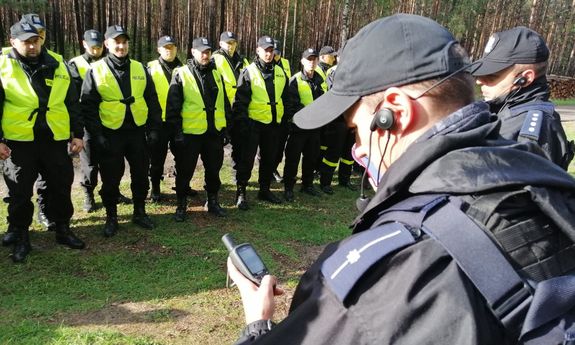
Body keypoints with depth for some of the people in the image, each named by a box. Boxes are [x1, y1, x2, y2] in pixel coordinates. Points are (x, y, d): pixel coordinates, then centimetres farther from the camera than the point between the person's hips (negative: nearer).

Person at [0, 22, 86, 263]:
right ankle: (19, 236, 23)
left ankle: (62, 229, 28)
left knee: (61, 188, 11)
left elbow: (72, 103, 10)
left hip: (56, 140, 2)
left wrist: (78, 134, 6)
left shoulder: (57, 66, 7)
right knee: (20, 193, 6)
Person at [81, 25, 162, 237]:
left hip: (137, 132, 3)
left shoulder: (140, 69, 6)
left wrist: (154, 128, 2)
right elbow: (88, 106, -4)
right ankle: (111, 217, 23)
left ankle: (139, 212, 29)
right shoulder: (96, 71, -2)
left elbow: (152, 101, 8)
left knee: (141, 175, 11)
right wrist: (96, 134, -10)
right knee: (111, 178, 6)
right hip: (110, 134, -2)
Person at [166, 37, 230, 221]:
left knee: (214, 169, 13)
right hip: (190, 133, -4)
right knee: (185, 171, 5)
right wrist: (177, 131, -11)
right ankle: (181, 205, 21)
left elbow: (224, 103, 15)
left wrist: (225, 128, 12)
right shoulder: (181, 74, -4)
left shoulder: (216, 74, 11)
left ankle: (212, 201, 30)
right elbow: (173, 106, -7)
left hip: (214, 132, 4)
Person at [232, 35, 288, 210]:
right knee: (247, 159, -1)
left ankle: (265, 190, 28)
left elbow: (284, 97, 19)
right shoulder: (249, 72, -6)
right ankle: (241, 192, 10)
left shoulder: (280, 73, 10)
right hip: (253, 123, -5)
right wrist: (242, 123, -15)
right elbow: (240, 100, -9)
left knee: (269, 159, 13)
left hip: (273, 124, 5)